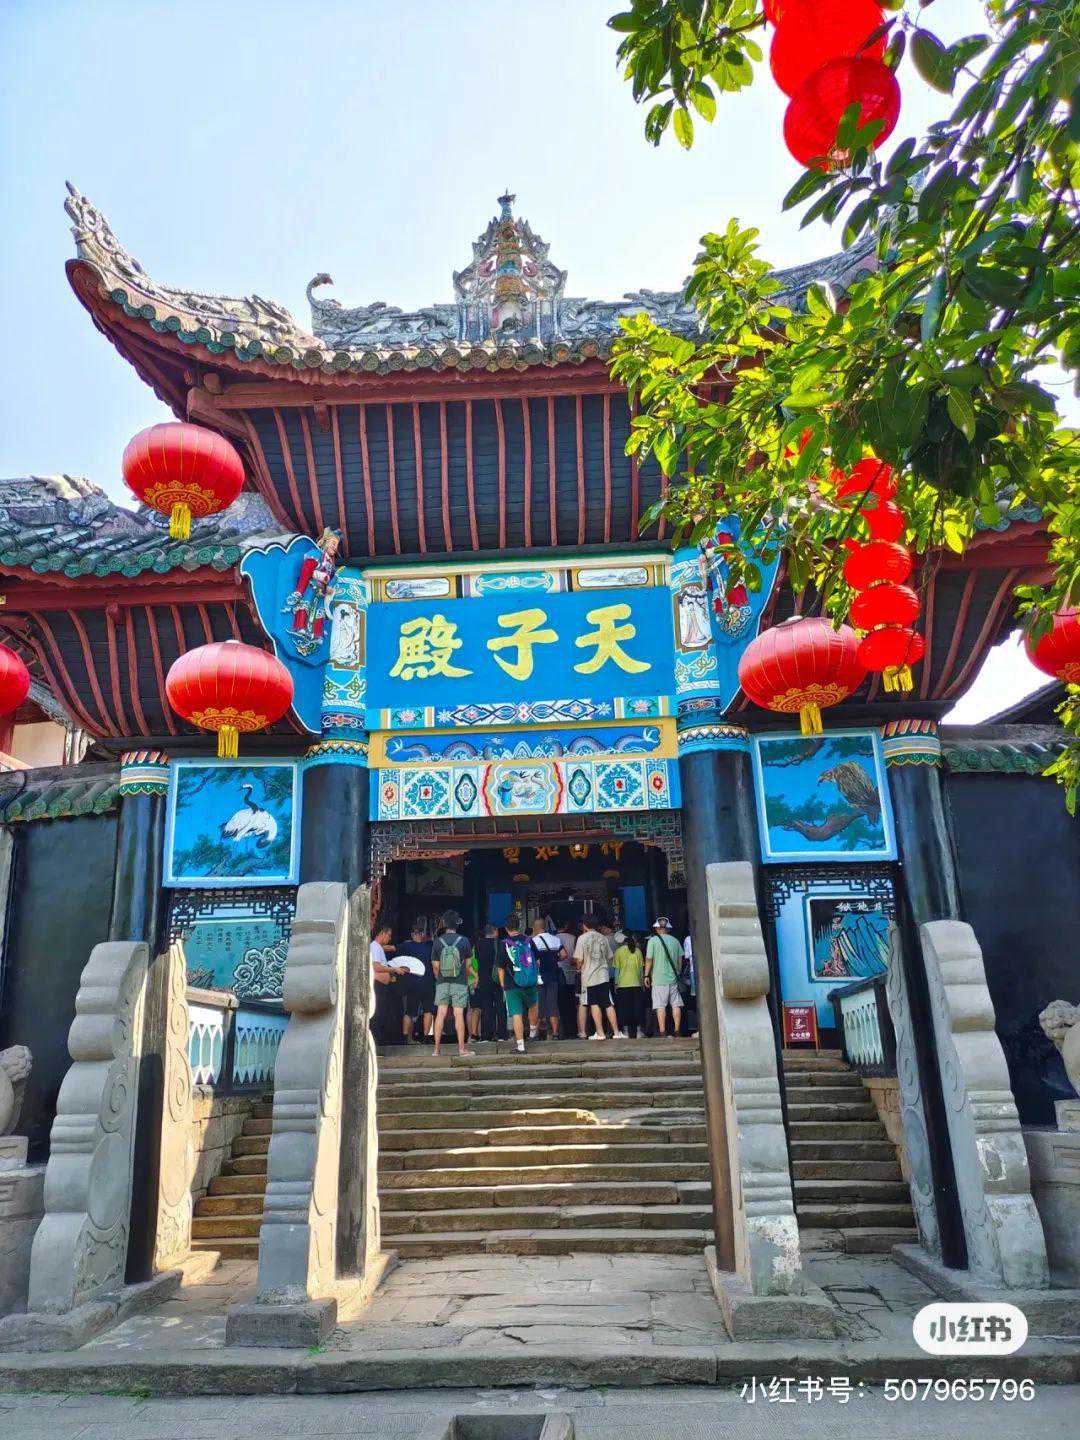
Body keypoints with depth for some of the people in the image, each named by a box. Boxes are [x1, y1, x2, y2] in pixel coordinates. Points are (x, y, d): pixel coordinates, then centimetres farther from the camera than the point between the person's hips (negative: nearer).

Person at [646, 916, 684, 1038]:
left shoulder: (653, 940, -4)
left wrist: (647, 975, 4)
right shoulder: (675, 940, 7)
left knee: (660, 1006, -1)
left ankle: (663, 1032, -3)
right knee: (676, 1005, 8)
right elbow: (680, 960, 11)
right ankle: (676, 1031, 9)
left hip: (659, 979, -4)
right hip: (674, 978, 4)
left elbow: (649, 960, -5)